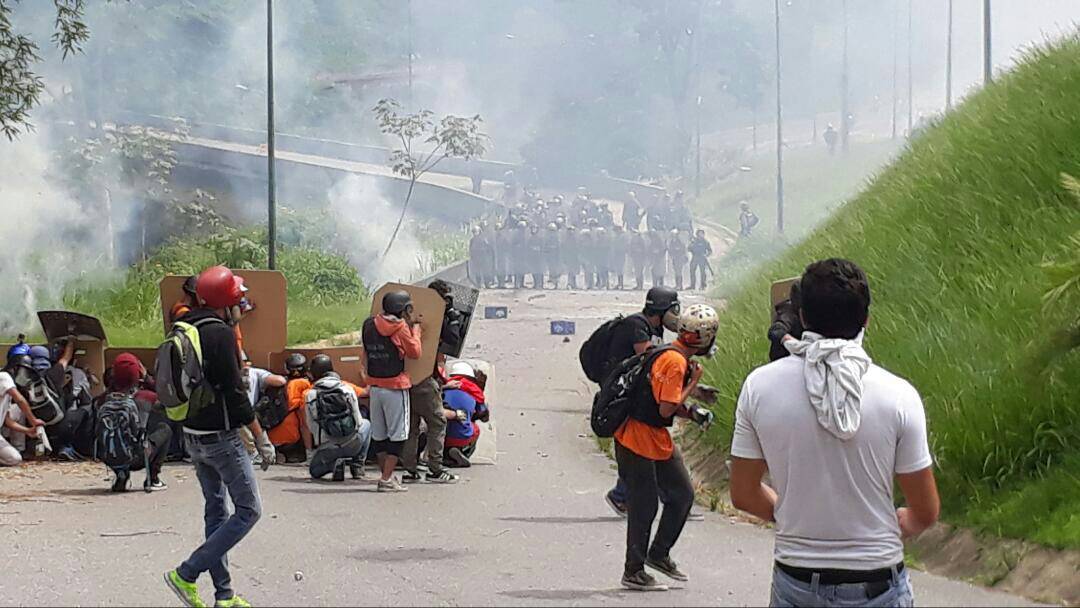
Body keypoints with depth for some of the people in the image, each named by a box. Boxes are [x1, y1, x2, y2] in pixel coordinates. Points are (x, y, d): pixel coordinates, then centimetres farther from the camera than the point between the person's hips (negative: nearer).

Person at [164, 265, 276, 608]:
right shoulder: (221, 334, -17)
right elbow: (235, 392, -19)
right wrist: (260, 437, -14)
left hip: (193, 435, 9)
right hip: (221, 436, -9)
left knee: (216, 511, 15)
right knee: (248, 510, -2)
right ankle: (187, 574, -8)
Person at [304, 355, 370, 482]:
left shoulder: (310, 396, -3)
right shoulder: (348, 389, 0)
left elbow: (311, 426, 4)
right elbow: (358, 420, 6)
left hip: (327, 448, -1)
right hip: (353, 445, 1)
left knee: (314, 471, 31)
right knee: (366, 424, 34)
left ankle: (335, 463, -3)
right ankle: (357, 466, 19)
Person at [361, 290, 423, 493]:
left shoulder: (369, 325, 6)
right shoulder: (400, 328, -12)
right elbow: (415, 352, -8)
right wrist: (415, 329, 5)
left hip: (375, 385, 6)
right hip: (395, 386, -6)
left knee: (378, 434, 13)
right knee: (397, 434, -1)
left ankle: (386, 475, 19)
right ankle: (386, 479, -6)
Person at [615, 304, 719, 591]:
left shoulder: (677, 357, 10)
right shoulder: (674, 362, -22)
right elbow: (666, 409, -24)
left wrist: (692, 413, 1)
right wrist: (693, 383, -15)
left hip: (658, 440, 10)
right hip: (638, 441, -10)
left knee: (682, 495, 13)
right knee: (644, 507, -2)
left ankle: (659, 554, 27)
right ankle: (634, 572, 9)